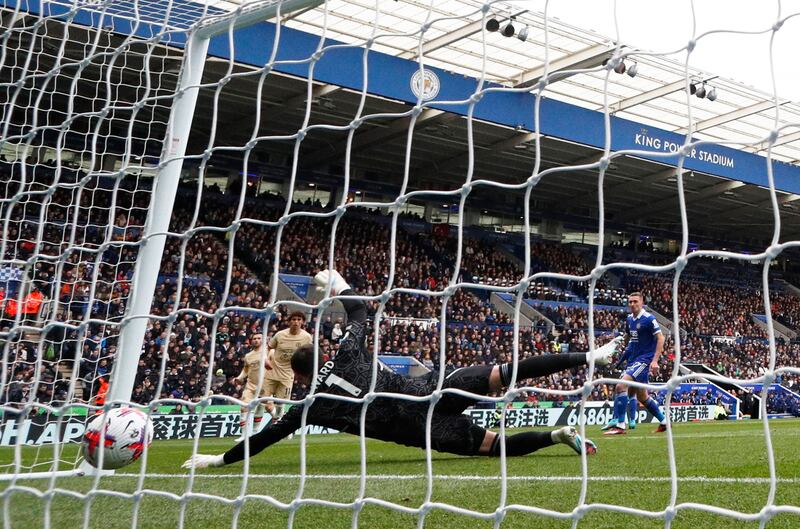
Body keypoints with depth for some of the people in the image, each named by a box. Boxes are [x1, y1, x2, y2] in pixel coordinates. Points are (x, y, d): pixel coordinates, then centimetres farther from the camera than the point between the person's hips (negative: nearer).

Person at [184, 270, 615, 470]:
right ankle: (586, 357, -8)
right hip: (427, 390, 3)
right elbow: (359, 312, 26)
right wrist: (339, 285, 43)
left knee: (492, 444, 3)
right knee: (502, 375, 0)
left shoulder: (312, 406, 5)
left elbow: (268, 436, 11)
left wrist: (218, 459, 19)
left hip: (413, 429, -3)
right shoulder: (346, 353, 10)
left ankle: (556, 436, -16)